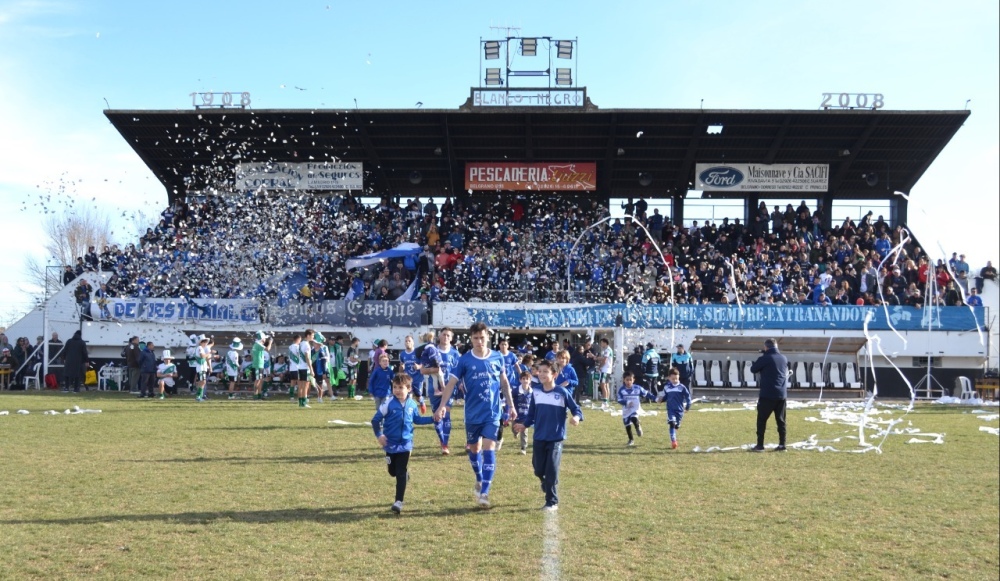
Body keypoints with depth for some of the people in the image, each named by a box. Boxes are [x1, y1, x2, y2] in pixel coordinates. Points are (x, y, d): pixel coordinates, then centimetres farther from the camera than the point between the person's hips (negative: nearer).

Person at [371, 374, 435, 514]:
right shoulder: (388, 403, -13)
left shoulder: (412, 404, -2)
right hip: (391, 444, -1)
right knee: (393, 472, 12)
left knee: (401, 474, -3)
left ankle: (398, 502, -1)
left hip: (405, 444, 1)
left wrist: (433, 419, 6)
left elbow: (417, 419, 14)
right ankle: (404, 474, 47)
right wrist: (378, 435, -18)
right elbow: (375, 420, -8)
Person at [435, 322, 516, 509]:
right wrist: (442, 406, -18)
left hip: (492, 413, 0)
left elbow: (504, 382, 11)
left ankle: (485, 492, -10)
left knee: (489, 450, -10)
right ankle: (480, 480, 38)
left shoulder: (497, 358, 0)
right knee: (474, 449, 14)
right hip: (472, 414, 0)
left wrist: (511, 405, 11)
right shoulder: (464, 360, -6)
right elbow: (451, 383, -8)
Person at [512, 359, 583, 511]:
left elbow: (576, 409, -4)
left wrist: (577, 417, -24)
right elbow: (531, 414, 11)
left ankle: (552, 502, 6)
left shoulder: (562, 393, -9)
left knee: (551, 471, -6)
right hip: (539, 438, 4)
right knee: (538, 470, 8)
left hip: (556, 439, -4)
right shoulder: (535, 393, 3)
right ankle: (548, 487, 39)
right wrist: (524, 425, -4)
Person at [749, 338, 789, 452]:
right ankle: (782, 445, 9)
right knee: (781, 420, 11)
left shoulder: (764, 358, -10)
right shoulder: (784, 358, 10)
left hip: (768, 395, -5)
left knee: (761, 420, 1)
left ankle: (760, 445, -1)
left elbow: (753, 369, 1)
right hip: (782, 395, 5)